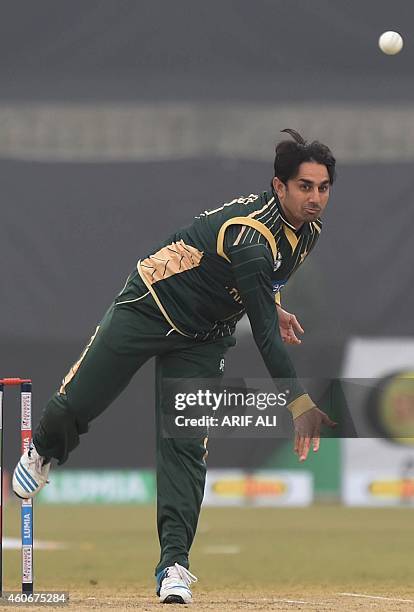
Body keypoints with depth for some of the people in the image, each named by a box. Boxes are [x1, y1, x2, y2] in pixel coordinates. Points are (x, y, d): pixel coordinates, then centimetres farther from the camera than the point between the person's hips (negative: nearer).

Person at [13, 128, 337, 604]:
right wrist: (300, 404, -46)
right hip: (149, 309, -6)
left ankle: (174, 565, -13)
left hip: (202, 341, 6)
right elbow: (264, 335, -39)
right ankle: (43, 451, 42)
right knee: (75, 408, 7)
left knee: (186, 448, -8)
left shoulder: (307, 232, -6)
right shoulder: (252, 235, -34)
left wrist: (271, 305, 5)